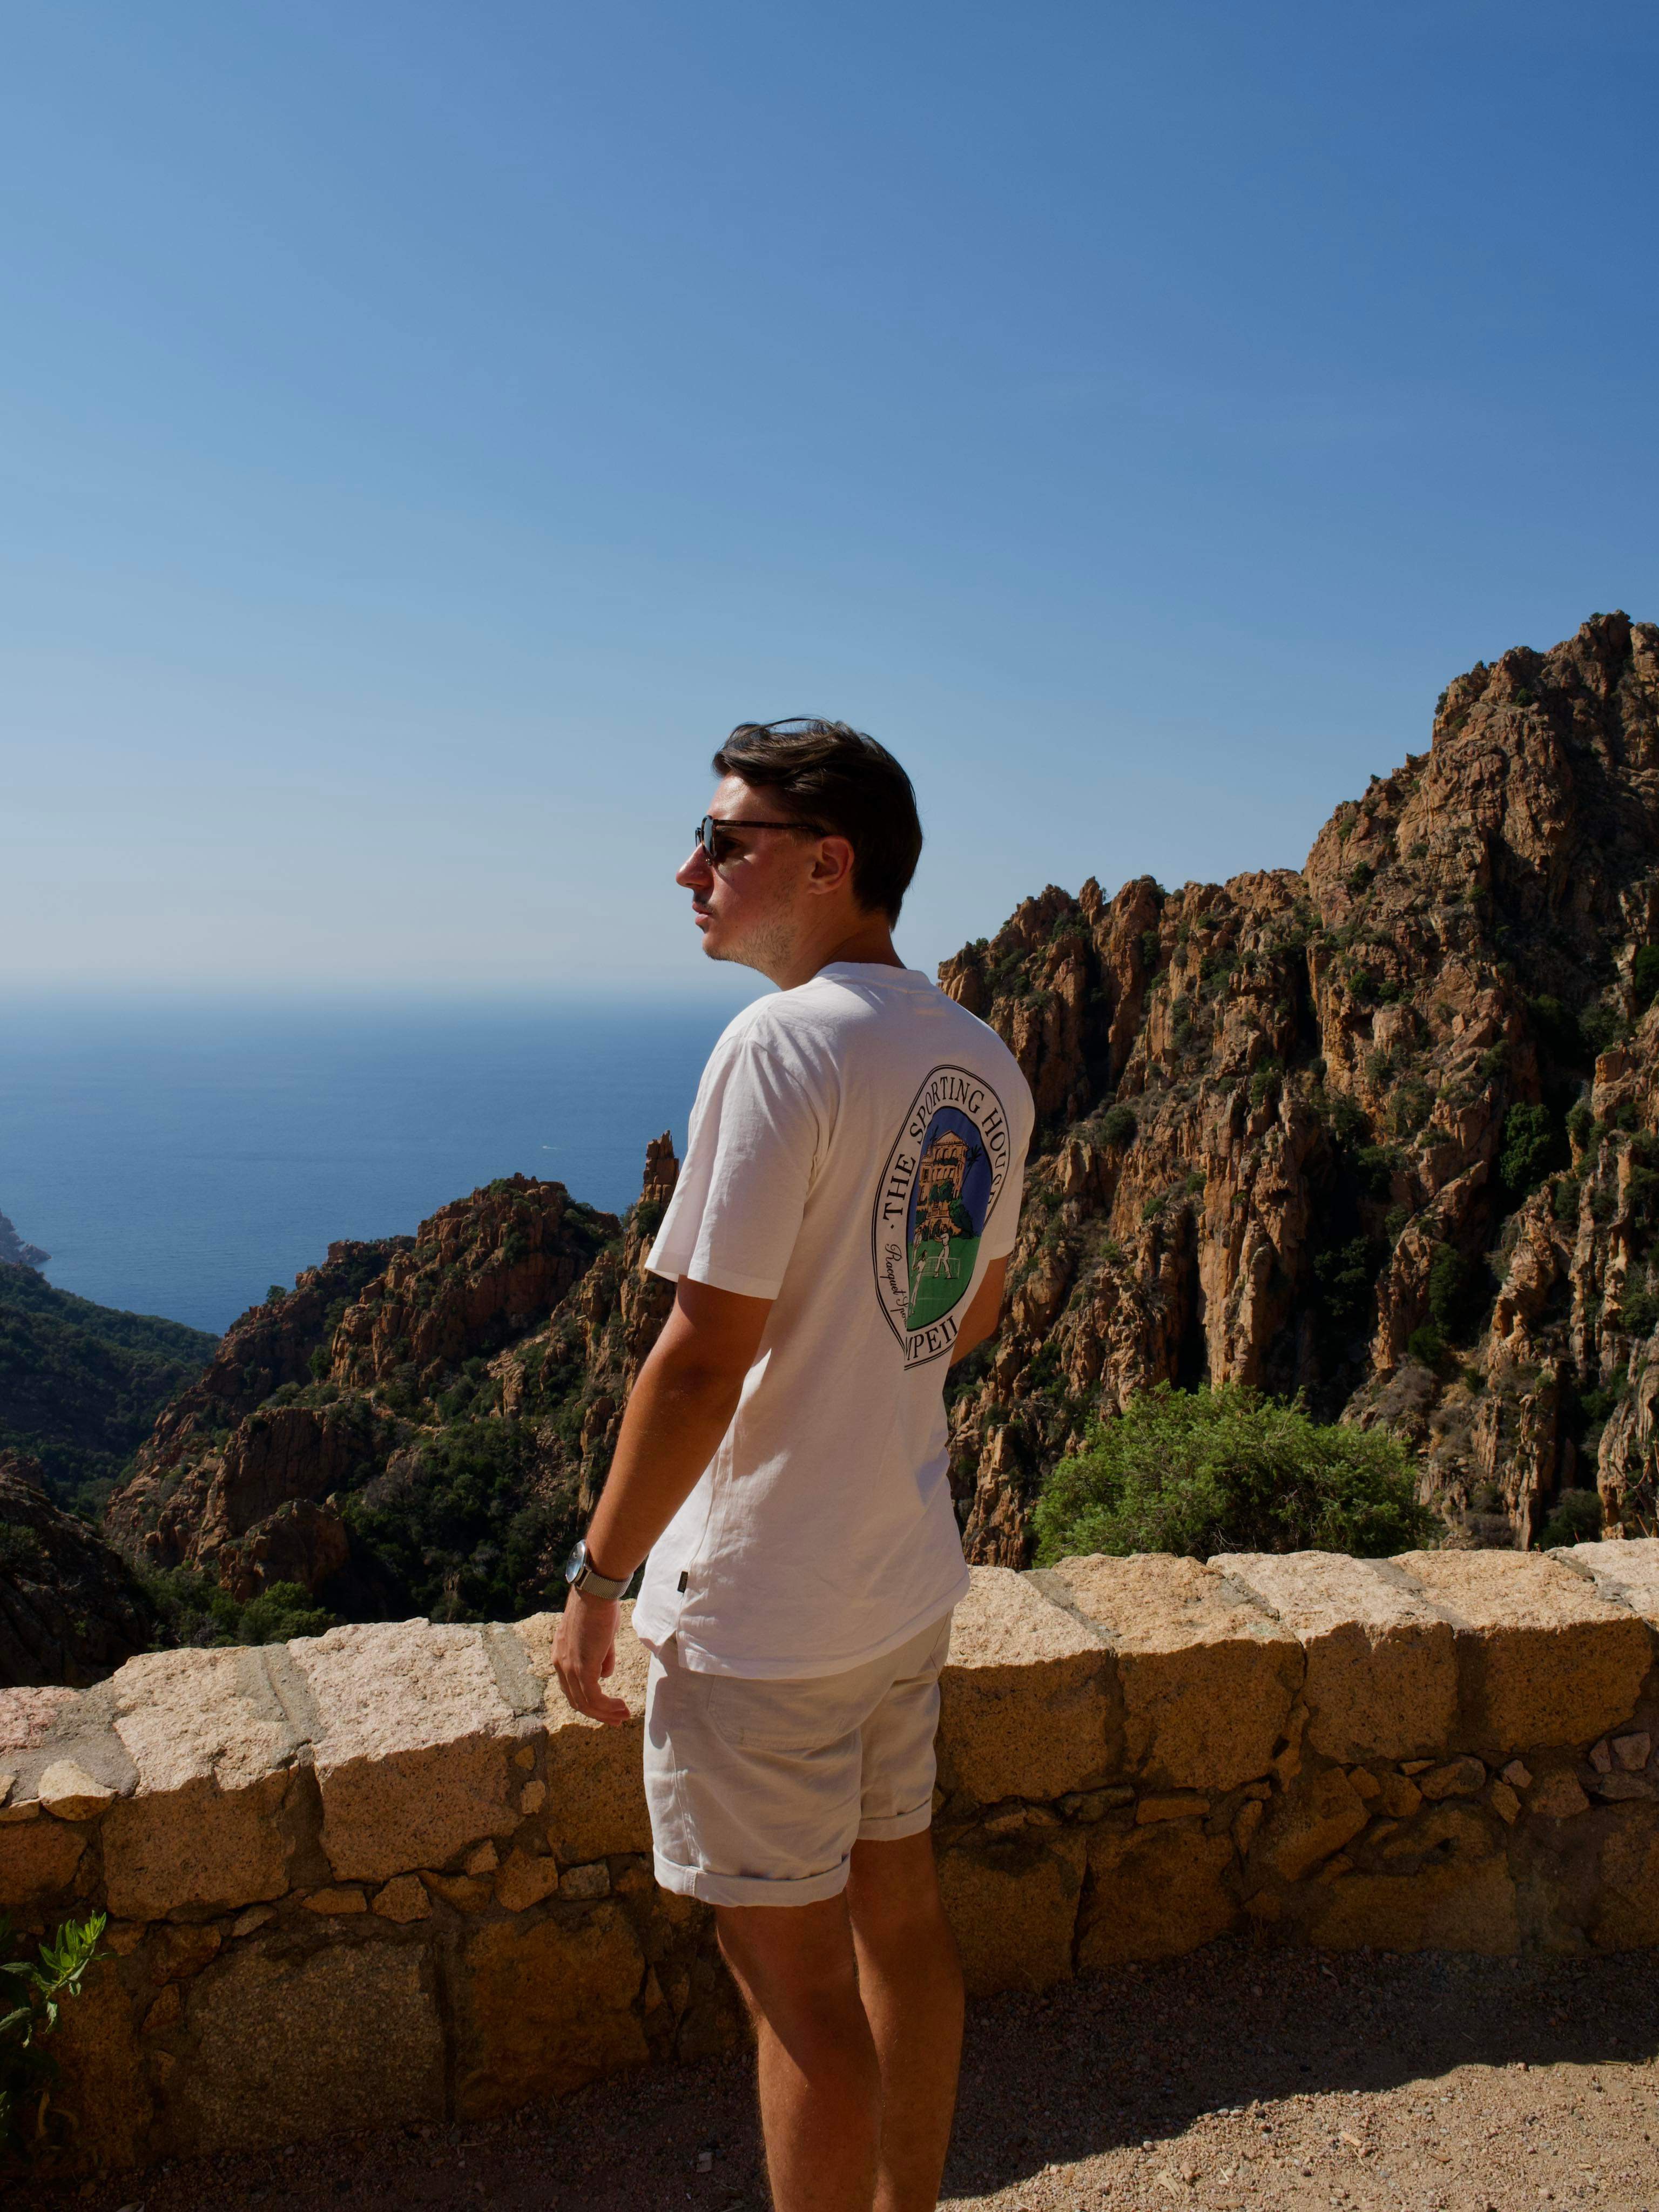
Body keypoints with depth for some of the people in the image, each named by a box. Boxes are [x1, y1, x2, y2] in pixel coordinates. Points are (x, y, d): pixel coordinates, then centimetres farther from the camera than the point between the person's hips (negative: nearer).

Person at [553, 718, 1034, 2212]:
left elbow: (704, 1359, -22)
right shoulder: (985, 1067, 4)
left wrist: (599, 1573, -11)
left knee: (796, 1981, 8)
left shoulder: (784, 1044, -21)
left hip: (762, 1610, -8)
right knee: (898, 1911, 22)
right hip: (913, 1578, 9)